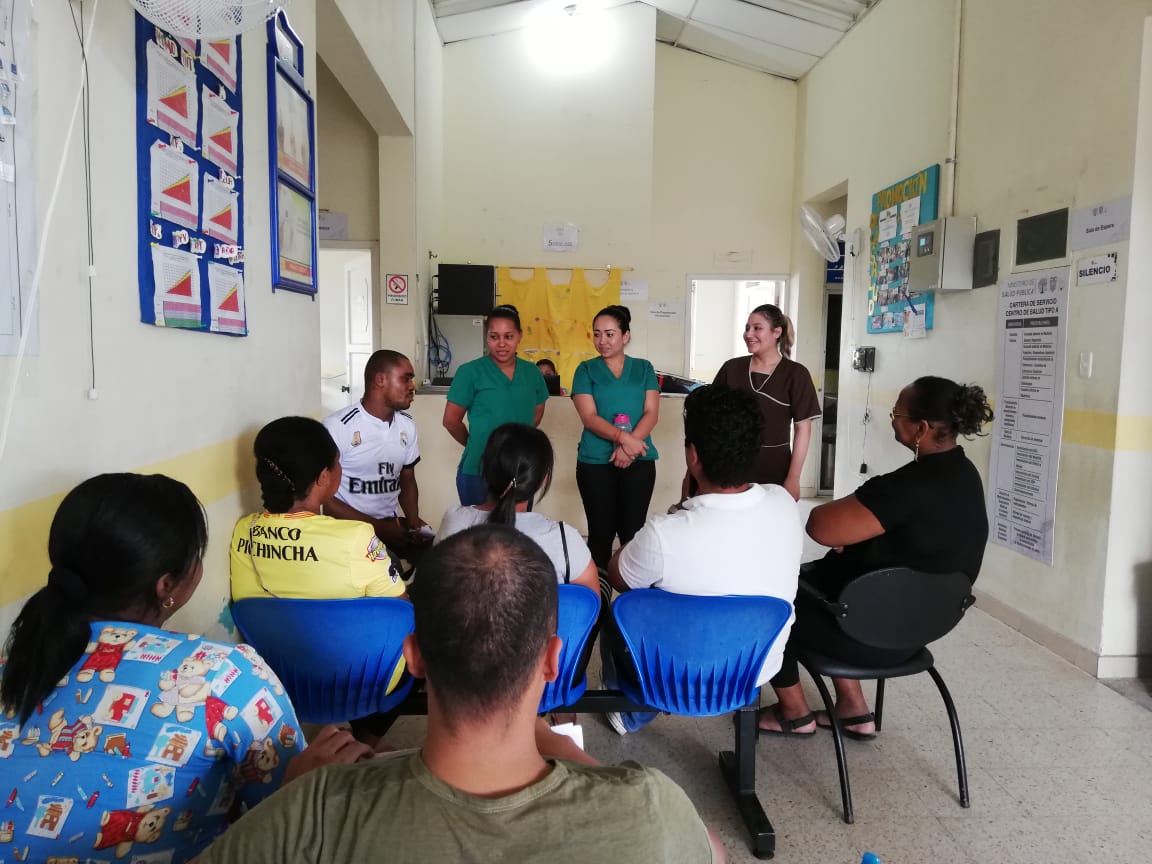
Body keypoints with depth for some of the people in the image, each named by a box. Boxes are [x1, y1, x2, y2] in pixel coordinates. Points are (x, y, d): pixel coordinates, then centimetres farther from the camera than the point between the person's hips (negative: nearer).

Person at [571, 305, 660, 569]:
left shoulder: (644, 368, 9)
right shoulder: (586, 370, 4)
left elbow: (651, 413, -1)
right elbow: (589, 417, -7)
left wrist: (629, 445, -17)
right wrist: (622, 437, -23)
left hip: (639, 460, 1)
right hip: (595, 462, -1)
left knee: (632, 531, 3)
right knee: (601, 531, 4)